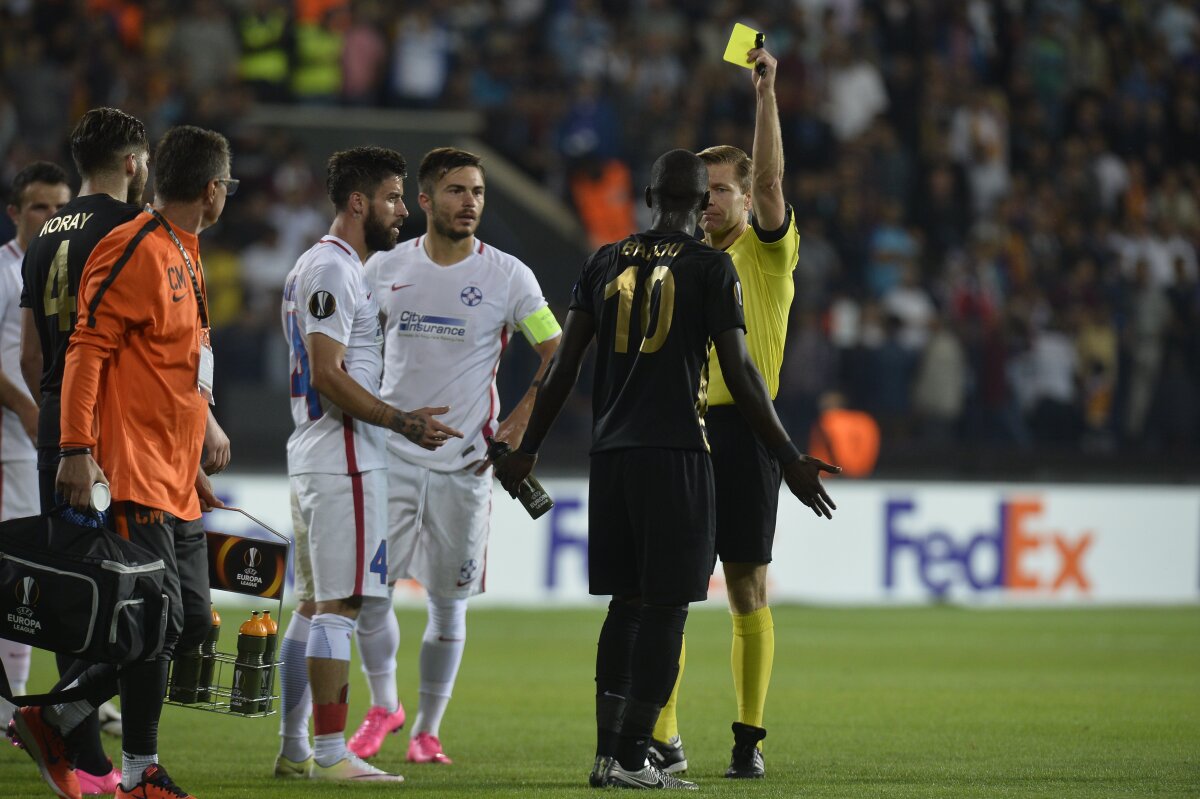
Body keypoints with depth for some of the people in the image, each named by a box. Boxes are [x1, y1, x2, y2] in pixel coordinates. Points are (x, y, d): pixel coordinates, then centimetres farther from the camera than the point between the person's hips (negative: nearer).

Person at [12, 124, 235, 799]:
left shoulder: (184, 256, 19)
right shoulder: (137, 251, -12)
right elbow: (88, 350, -17)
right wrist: (78, 450, -23)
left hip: (175, 481, 10)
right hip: (134, 476, -10)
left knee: (190, 622, 8)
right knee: (159, 620, -9)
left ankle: (56, 720, 15)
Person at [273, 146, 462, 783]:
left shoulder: (314, 267, 19)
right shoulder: (334, 270, -14)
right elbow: (328, 377, -21)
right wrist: (405, 422, -17)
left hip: (312, 456, 11)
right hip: (344, 461, -11)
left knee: (312, 605, 12)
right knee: (338, 607, -10)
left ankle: (293, 750, 16)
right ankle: (330, 755, -11)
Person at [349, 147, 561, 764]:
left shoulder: (508, 276, -2)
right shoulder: (385, 269, 3)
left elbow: (558, 356, 3)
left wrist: (520, 423, -6)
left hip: (465, 461, -1)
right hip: (390, 453, 1)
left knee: (448, 603, 3)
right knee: (369, 591, -4)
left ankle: (427, 729, 17)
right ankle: (382, 706, 18)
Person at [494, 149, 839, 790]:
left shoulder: (605, 263, 10)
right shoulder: (710, 267, -3)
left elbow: (564, 364, 10)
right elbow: (740, 373, -6)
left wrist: (528, 448, 18)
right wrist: (790, 460, -1)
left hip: (611, 452, 5)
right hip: (675, 450, -5)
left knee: (626, 603, 12)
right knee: (664, 606, -2)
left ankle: (609, 753, 10)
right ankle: (631, 758, -7)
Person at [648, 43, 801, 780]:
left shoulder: (766, 253, 2)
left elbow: (769, 178, -15)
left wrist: (766, 93, -22)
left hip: (743, 429, -4)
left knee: (748, 590, 0)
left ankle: (750, 737, 8)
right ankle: (664, 741, 0)